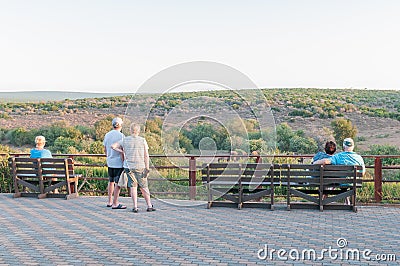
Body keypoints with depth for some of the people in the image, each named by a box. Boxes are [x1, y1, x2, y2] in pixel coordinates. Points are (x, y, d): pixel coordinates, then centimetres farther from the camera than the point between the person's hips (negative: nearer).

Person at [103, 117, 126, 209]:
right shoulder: (121, 135, -12)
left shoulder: (107, 135, 7)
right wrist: (124, 162, -10)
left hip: (110, 162, 7)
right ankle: (116, 204, 0)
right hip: (118, 162, -7)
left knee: (111, 181, 17)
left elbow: (105, 150, 14)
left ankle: (109, 202, 25)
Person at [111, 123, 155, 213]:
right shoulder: (143, 140, -3)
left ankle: (135, 207, 1)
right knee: (144, 187, 8)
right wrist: (147, 169, -2)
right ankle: (149, 206, 12)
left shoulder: (125, 140, 2)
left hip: (129, 166, 1)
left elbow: (113, 146, 0)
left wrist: (122, 151, 7)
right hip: (140, 167, -1)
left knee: (133, 186, 5)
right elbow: (146, 156, -5)